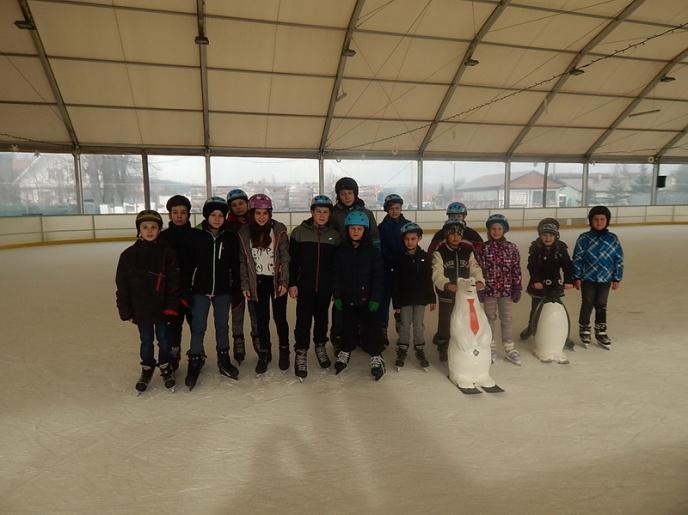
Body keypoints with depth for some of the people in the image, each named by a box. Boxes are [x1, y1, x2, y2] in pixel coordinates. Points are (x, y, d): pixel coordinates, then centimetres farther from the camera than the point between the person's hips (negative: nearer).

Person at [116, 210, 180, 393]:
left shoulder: (167, 253, -8)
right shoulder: (129, 255, -4)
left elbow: (174, 282, -8)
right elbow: (122, 285, 0)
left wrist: (171, 307, -12)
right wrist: (125, 310, -1)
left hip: (162, 307, -1)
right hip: (141, 309, 1)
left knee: (163, 339, 13)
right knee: (146, 340, 16)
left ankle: (165, 367, 33)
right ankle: (147, 368, 35)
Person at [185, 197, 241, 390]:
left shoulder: (231, 237, -2)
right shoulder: (195, 235, -7)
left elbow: (235, 265, 3)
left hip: (223, 290, 2)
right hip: (200, 289, -1)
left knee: (222, 326, 14)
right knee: (198, 327, 6)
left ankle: (223, 359, 30)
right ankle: (195, 360, 22)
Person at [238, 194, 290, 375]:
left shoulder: (279, 230, -7)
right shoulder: (244, 233, -1)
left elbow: (285, 258, -5)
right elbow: (243, 261, 2)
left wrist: (284, 281, -10)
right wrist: (245, 285, -1)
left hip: (277, 280, -2)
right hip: (257, 282, 2)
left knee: (280, 317, 6)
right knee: (261, 319, 9)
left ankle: (284, 351, 26)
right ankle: (264, 354, 25)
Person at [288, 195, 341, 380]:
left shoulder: (334, 235, 2)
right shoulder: (299, 232, -4)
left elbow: (338, 263, 6)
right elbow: (292, 260, -3)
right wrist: (292, 284, -6)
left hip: (325, 286, 2)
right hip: (304, 286, -2)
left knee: (322, 317, 15)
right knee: (303, 319, 0)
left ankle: (320, 346, 35)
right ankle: (301, 353, 12)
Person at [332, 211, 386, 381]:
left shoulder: (372, 251, -6)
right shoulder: (342, 251, 1)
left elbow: (378, 277, -6)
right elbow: (337, 276, 3)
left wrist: (375, 298, -10)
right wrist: (337, 296, -1)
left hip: (367, 298, -2)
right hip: (347, 298, 2)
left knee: (371, 327, 2)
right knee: (348, 327, 14)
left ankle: (376, 357, 14)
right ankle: (345, 352, 32)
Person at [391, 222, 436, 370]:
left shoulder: (424, 257, -2)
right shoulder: (400, 258, -5)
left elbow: (429, 279, 2)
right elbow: (395, 282, -4)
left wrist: (432, 299, 2)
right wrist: (396, 302, -5)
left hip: (420, 297, 1)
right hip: (404, 298, -1)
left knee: (418, 324, 10)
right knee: (404, 324, 8)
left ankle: (420, 349, 23)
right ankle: (402, 350, 21)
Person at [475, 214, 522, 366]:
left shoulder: (512, 248, -2)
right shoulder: (483, 248, -5)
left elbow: (516, 269, 0)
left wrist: (517, 289, -1)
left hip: (506, 289, 1)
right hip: (489, 289, -1)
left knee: (506, 319, 11)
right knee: (490, 318, 12)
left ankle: (509, 349, 23)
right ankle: (491, 347, 25)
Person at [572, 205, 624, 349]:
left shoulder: (613, 239, -1)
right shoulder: (584, 238, -6)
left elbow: (619, 259, 4)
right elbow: (577, 258, -4)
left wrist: (617, 278, 2)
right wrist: (577, 277, -6)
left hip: (605, 279, 2)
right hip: (587, 278, -2)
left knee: (601, 306, 12)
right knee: (587, 305, 7)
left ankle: (601, 332, 26)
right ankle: (584, 331, 23)